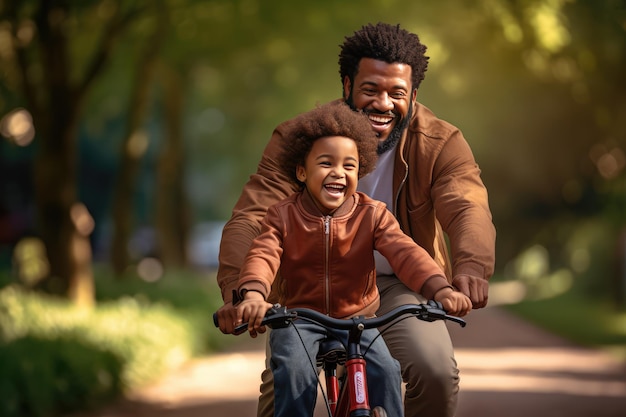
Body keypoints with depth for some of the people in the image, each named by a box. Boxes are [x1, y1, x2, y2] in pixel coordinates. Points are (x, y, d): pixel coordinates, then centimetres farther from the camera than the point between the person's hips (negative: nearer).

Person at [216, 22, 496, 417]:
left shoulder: (441, 143, -12)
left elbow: (468, 210, -29)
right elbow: (253, 215, -24)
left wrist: (470, 267, -53)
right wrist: (237, 289, -43)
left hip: (399, 286, 0)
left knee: (437, 372, -25)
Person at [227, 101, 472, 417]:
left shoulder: (372, 215, -7)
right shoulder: (282, 216, -8)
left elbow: (404, 252, -21)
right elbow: (262, 256, -23)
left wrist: (441, 290, -40)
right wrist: (253, 295, -47)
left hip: (357, 317, 1)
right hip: (299, 318, -1)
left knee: (385, 371, -22)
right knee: (294, 372, -29)